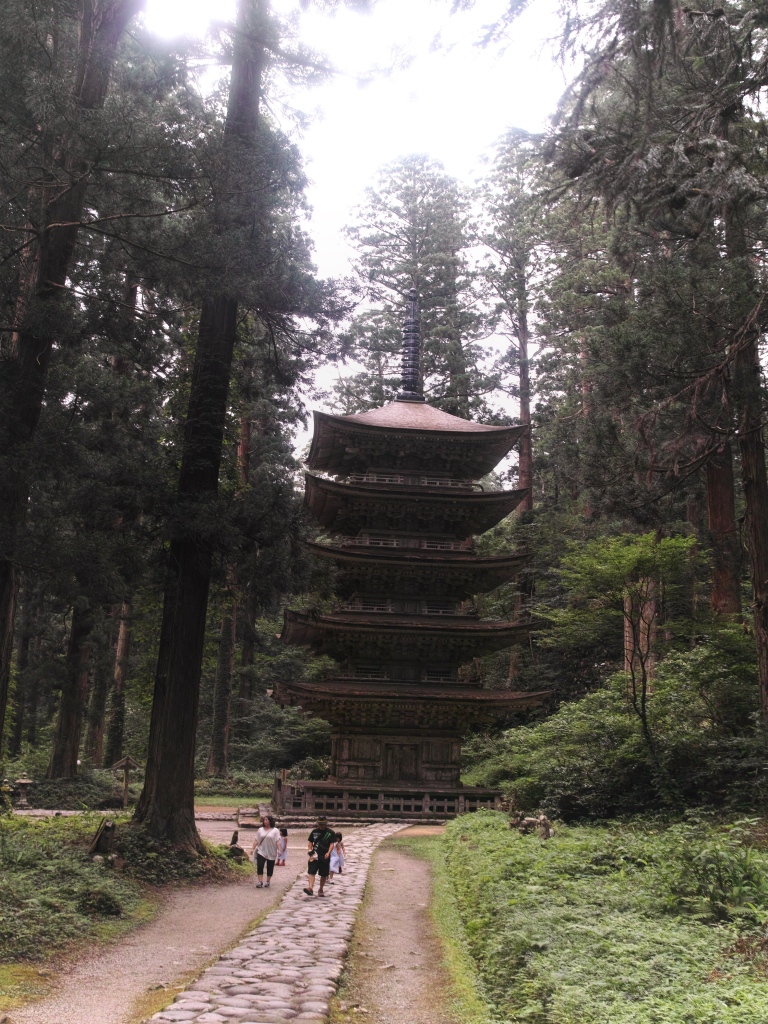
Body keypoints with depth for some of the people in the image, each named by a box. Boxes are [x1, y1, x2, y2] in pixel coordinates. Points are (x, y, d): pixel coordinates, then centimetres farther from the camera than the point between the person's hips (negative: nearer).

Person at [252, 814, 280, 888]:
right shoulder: (260, 830, 8)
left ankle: (268, 882, 21)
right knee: (259, 866, -12)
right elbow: (256, 840, 7)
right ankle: (260, 882, -10)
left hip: (271, 853, -2)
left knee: (270, 868, 7)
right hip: (261, 852, 2)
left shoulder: (275, 831, -1)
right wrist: (253, 849, 0)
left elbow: (277, 841, -7)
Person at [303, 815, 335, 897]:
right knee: (311, 872, -15)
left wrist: (328, 852, -21)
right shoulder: (314, 831, 8)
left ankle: (321, 890, 22)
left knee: (324, 874, 7)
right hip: (315, 855, 1)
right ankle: (310, 888, -24)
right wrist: (309, 850, -4)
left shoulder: (331, 832, 1)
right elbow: (310, 842, 13)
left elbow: (331, 844, -5)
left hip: (325, 856, -1)